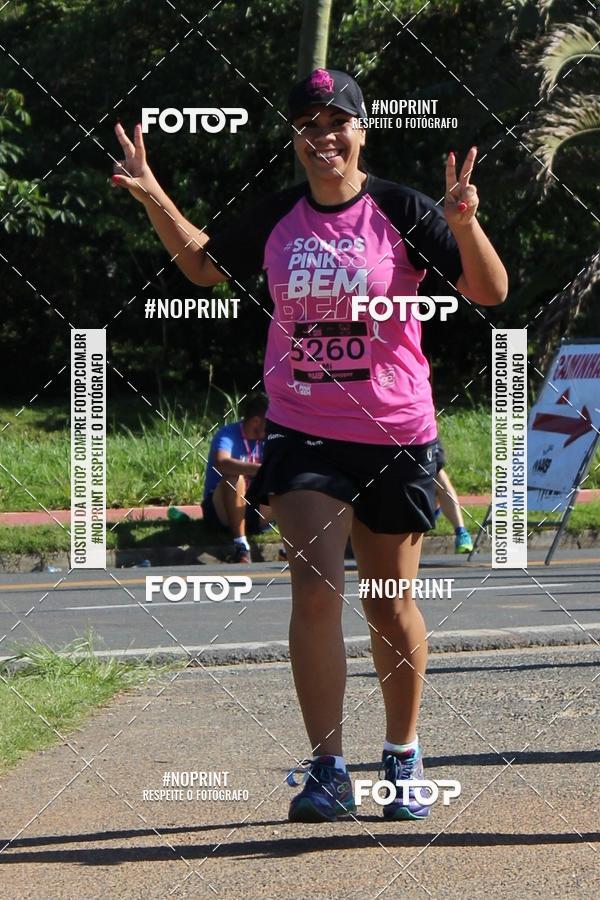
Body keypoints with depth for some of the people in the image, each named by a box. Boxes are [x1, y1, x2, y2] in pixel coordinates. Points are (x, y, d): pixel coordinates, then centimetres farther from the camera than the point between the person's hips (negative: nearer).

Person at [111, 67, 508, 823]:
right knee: (315, 591, -13)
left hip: (394, 436, -1)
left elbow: (490, 293, -9)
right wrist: (155, 200, 8)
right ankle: (327, 771, -10)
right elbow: (205, 265, 21)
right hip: (303, 434, 2)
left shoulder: (400, 211, -7)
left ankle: (403, 760, 28)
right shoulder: (277, 218, 3)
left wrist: (463, 222, -26)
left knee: (391, 605, 10)